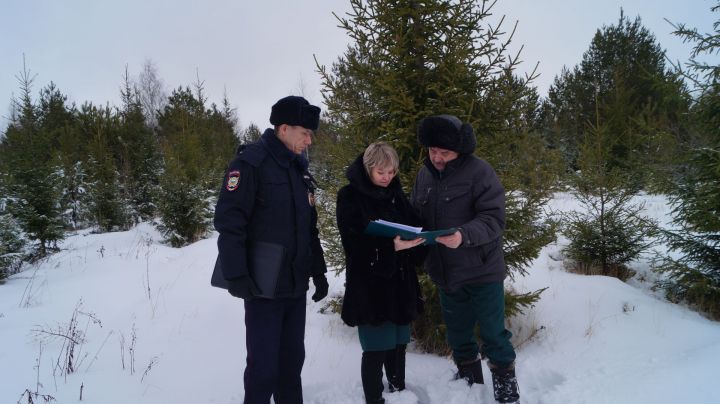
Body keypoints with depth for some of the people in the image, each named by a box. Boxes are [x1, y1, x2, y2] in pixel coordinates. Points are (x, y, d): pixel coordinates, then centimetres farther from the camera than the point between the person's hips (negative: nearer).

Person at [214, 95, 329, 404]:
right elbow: (228, 221, -16)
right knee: (263, 365, 0)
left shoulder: (299, 166, 13)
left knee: (292, 358, 14)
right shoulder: (250, 162, -10)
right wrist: (236, 275, -20)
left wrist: (318, 272, 16)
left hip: (296, 285, 7)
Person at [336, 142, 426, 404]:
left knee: (398, 344, 12)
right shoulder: (350, 196, -6)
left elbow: (414, 226, 11)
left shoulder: (396, 194, 11)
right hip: (369, 286, -5)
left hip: (400, 282, 5)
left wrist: (415, 242, -12)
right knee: (376, 349, -1)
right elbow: (354, 242, -15)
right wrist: (393, 246, -26)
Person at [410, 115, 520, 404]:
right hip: (445, 273, 6)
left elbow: (494, 219, -19)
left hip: (482, 272, -5)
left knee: (493, 335, 7)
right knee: (458, 334, 20)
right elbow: (414, 215, 11)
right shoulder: (424, 174, 3)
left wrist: (464, 235, -35)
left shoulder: (479, 172, -15)